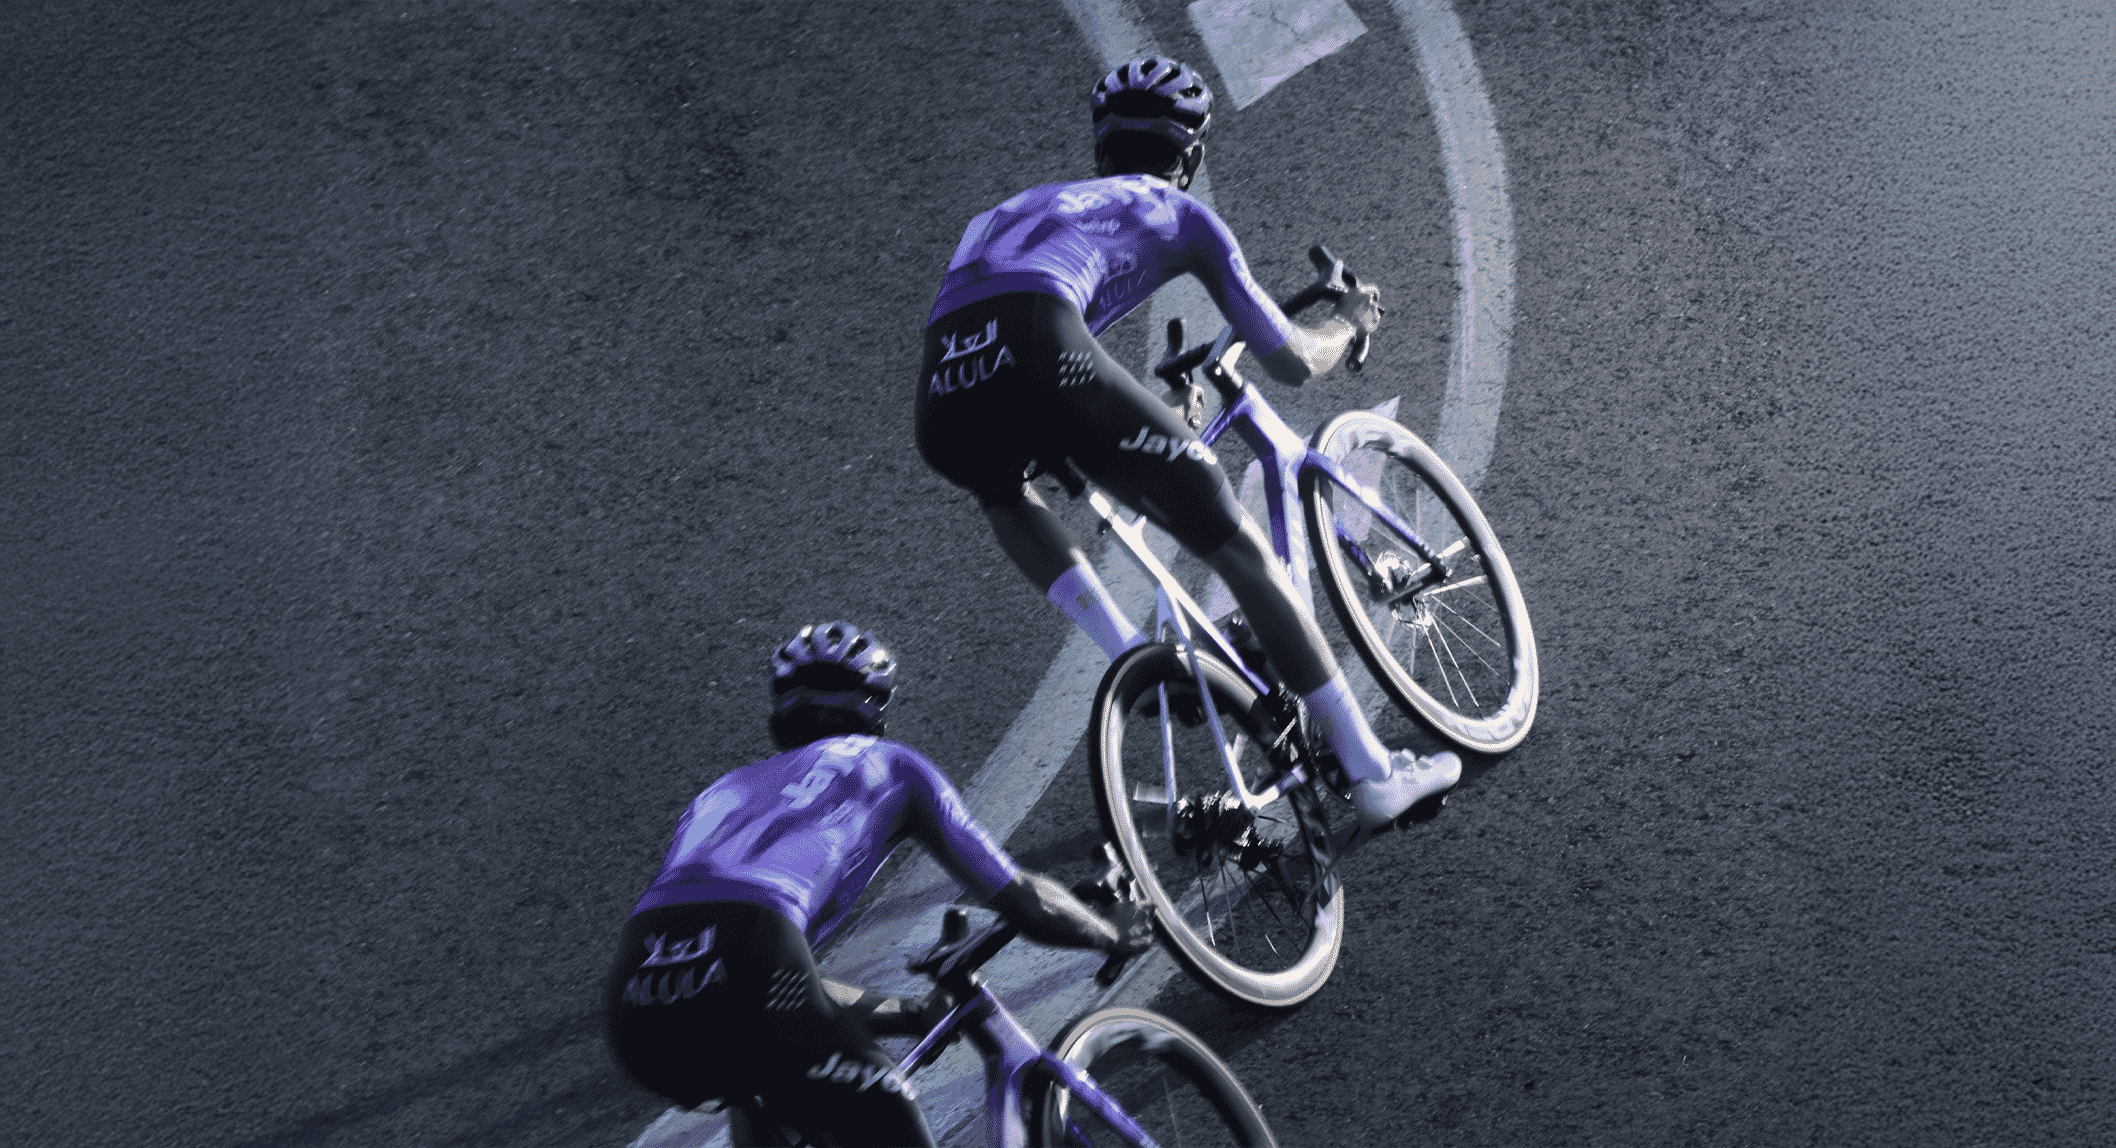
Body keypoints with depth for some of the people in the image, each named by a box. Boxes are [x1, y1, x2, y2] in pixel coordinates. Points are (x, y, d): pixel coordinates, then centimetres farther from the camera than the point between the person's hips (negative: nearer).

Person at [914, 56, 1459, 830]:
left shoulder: (1024, 206, 40)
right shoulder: (1180, 214, 27)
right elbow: (1292, 362, 25)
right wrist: (1347, 323, 49)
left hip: (943, 404, 5)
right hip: (1041, 358, -4)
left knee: (1003, 491, 41)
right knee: (1239, 548, 8)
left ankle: (1129, 656, 25)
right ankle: (1371, 772, 8)